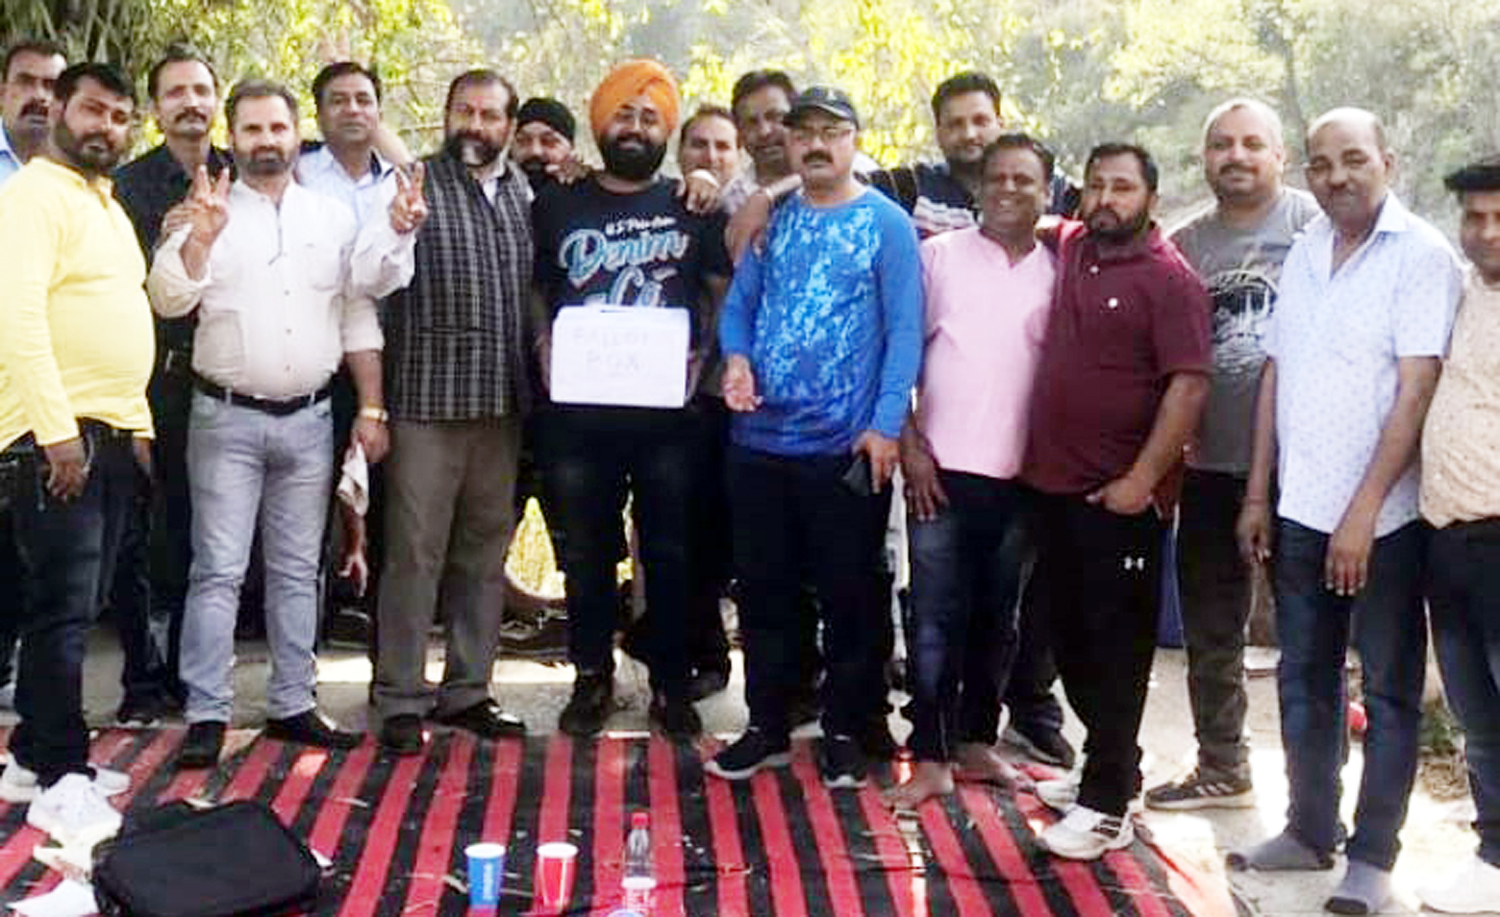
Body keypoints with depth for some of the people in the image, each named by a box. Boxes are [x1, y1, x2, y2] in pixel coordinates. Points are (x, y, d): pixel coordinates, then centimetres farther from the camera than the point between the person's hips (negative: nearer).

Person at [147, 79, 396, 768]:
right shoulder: (208, 216, 1)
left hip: (308, 421, 3)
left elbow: (359, 320, 11)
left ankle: (293, 705, 18)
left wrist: (372, 408, 6)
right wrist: (201, 238, -25)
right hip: (227, 419, -3)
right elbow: (169, 299, -10)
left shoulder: (335, 221, 10)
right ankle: (207, 714, 0)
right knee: (218, 571, -5)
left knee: (297, 571, 9)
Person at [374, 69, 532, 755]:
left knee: (485, 551, 12)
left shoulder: (524, 194, 13)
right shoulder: (415, 185, -2)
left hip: (504, 404, 5)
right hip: (429, 398, -5)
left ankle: (467, 690, 23)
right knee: (415, 552, -3)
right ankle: (401, 700, 6)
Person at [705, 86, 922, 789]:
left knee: (849, 598, 6)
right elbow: (739, 303, 12)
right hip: (759, 439, 4)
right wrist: (736, 358, -10)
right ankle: (767, 728, 25)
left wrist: (886, 423, -15)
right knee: (763, 591, 12)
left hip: (847, 447, -4)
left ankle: (844, 734, 20)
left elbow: (904, 330, -7)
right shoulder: (771, 218, 10)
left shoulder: (885, 223, -3)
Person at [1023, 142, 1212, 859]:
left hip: (1120, 497, -8)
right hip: (1054, 485, 8)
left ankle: (1107, 804, 6)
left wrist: (1143, 479, -22)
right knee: (1067, 634, 16)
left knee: (1115, 648, -1)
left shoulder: (1168, 278, -12)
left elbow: (1188, 384, -18)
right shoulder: (1072, 249, 9)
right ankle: (1112, 766, 32)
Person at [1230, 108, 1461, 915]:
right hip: (1300, 512, 6)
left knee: (1388, 691, 5)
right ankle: (1309, 831, 28)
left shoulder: (1421, 256, -10)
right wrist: (1258, 495, 10)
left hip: (1384, 518, -6)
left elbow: (1415, 391, -16)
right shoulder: (1304, 254, 9)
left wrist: (1363, 512, -19)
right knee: (1305, 681, 14)